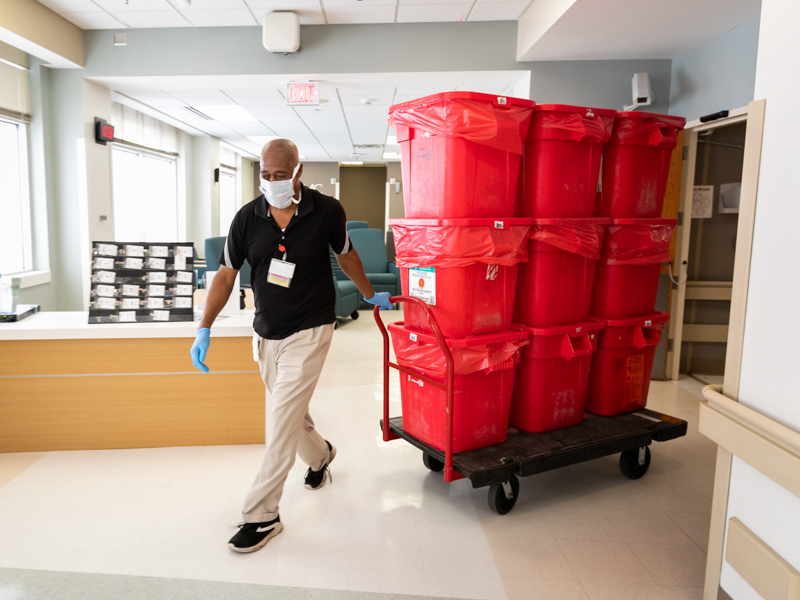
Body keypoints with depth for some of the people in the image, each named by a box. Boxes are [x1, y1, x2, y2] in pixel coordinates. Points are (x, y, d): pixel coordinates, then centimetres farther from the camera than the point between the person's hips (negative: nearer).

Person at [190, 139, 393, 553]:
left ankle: (262, 515, 5)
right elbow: (226, 274, 0)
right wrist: (205, 329, -7)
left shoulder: (327, 212, -10)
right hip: (266, 333, 4)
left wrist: (370, 295, 19)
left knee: (282, 419, -8)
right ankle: (320, 455, 51)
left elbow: (346, 256, 8)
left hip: (309, 331, -4)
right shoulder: (247, 218, -5)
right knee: (290, 411, 20)